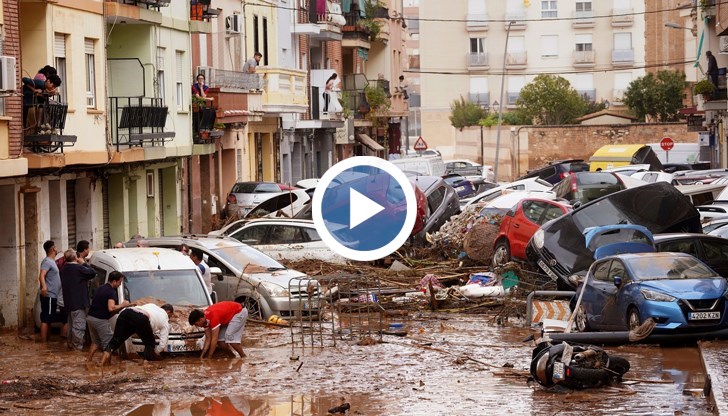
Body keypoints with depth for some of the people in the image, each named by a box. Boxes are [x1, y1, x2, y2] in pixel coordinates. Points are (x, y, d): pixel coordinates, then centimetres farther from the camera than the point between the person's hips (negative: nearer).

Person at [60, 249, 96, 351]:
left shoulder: (64, 269, 9)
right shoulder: (78, 268, -17)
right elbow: (92, 273, -11)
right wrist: (83, 263, -1)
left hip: (68, 302, 9)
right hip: (78, 302, -9)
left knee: (72, 325, 21)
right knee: (79, 327, -6)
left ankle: (70, 343, 28)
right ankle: (78, 347, -7)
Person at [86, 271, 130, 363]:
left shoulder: (100, 288, 14)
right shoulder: (112, 292, -14)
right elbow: (111, 308, -26)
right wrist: (122, 305, -10)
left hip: (90, 317, 9)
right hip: (100, 320, -9)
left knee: (95, 342, 21)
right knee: (108, 343, 0)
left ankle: (88, 360, 18)